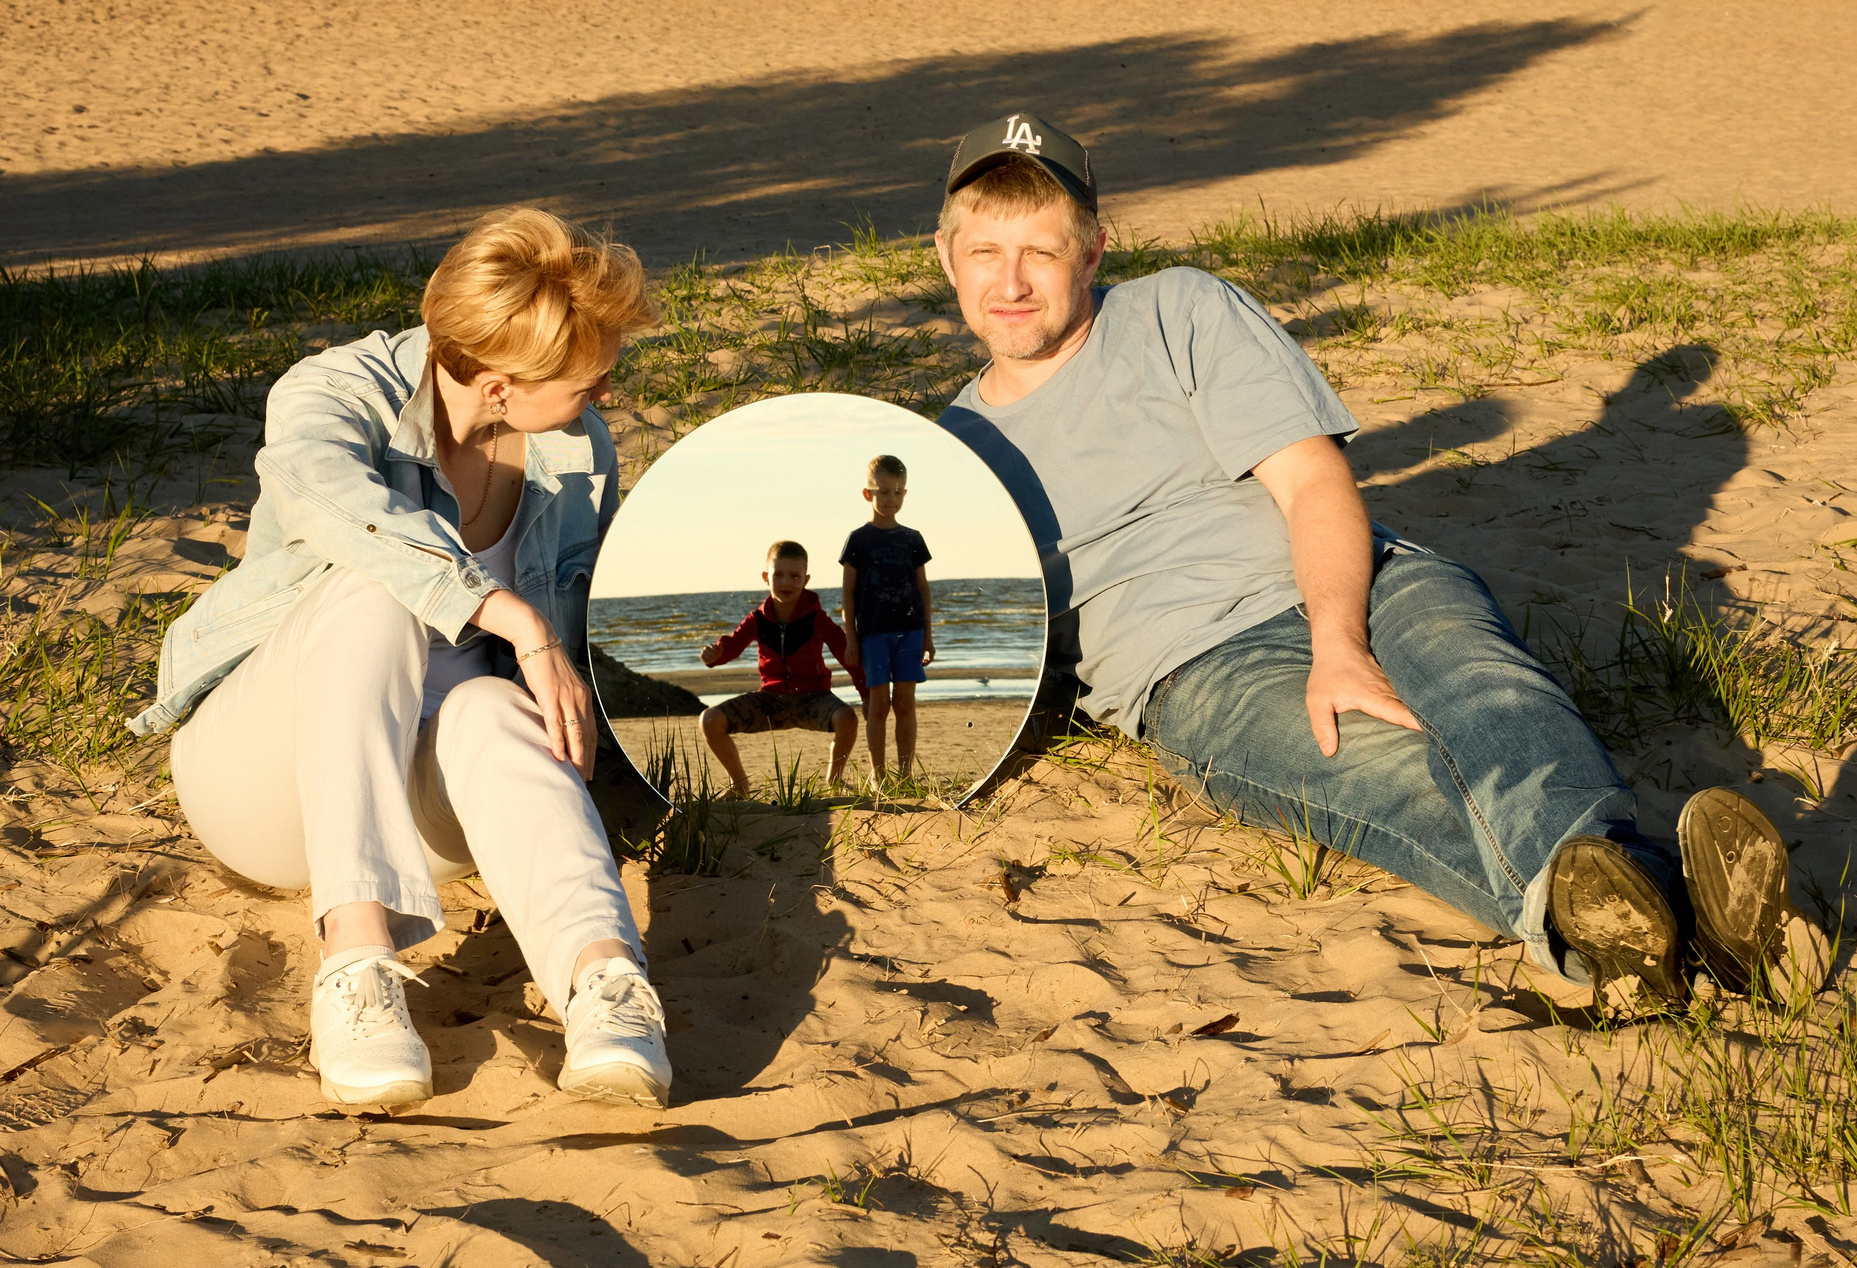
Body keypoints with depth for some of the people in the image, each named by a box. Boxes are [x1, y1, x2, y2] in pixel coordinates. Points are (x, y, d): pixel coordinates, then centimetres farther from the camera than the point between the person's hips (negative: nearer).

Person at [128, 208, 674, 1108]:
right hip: (257, 758, -3)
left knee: (491, 708, -36)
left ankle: (606, 980, -61)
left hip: (425, 788, 3)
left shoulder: (581, 452, -1)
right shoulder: (340, 392, -18)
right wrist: (519, 622, -49)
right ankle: (357, 956, -52)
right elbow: (326, 491, -42)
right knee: (380, 589, -36)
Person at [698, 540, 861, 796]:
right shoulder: (759, 619, -2)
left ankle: (835, 779, -5)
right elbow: (732, 644, -6)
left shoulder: (816, 619, -11)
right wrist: (714, 654, -31)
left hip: (811, 697, -3)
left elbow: (847, 654, -14)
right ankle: (739, 782, 9)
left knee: (846, 717, -36)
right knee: (711, 720, -15)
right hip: (772, 699, 3)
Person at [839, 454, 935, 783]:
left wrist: (927, 634, 8)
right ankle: (877, 775, 4)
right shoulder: (859, 540, 1)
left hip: (909, 629, 3)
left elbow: (923, 588, 12)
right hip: (873, 631, -2)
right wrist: (850, 637, -3)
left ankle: (905, 773, 7)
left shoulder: (912, 539, 9)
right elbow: (849, 592, 1)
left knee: (905, 701, 2)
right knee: (879, 702, -2)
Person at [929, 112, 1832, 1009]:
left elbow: (1316, 483, 0)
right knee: (1385, 767, -35)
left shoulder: (1180, 311, 11)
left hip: (1351, 583, 1)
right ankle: (1653, 900, -65)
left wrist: (1339, 644, -17)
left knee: (1471, 672, -36)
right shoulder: (955, 453, 22)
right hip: (1196, 668, -1)